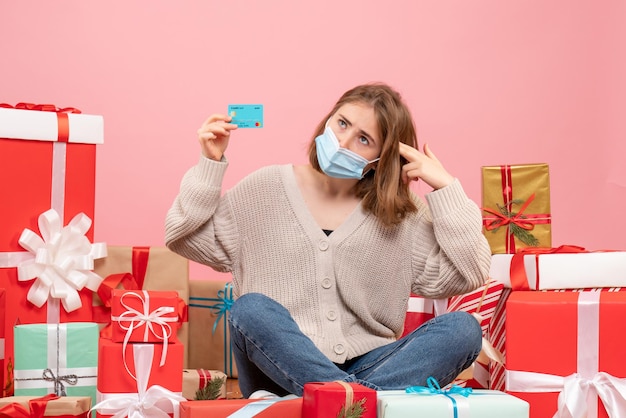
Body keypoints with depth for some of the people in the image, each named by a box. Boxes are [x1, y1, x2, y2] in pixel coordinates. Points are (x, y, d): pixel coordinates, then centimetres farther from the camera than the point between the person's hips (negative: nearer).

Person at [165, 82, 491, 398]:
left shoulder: (402, 216, 7)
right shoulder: (266, 189, 7)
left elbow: (469, 273, -1)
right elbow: (184, 238, 7)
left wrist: (445, 189, -5)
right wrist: (210, 166, -1)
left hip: (365, 368, 1)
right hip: (278, 370, -1)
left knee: (462, 328, -23)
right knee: (251, 310, -33)